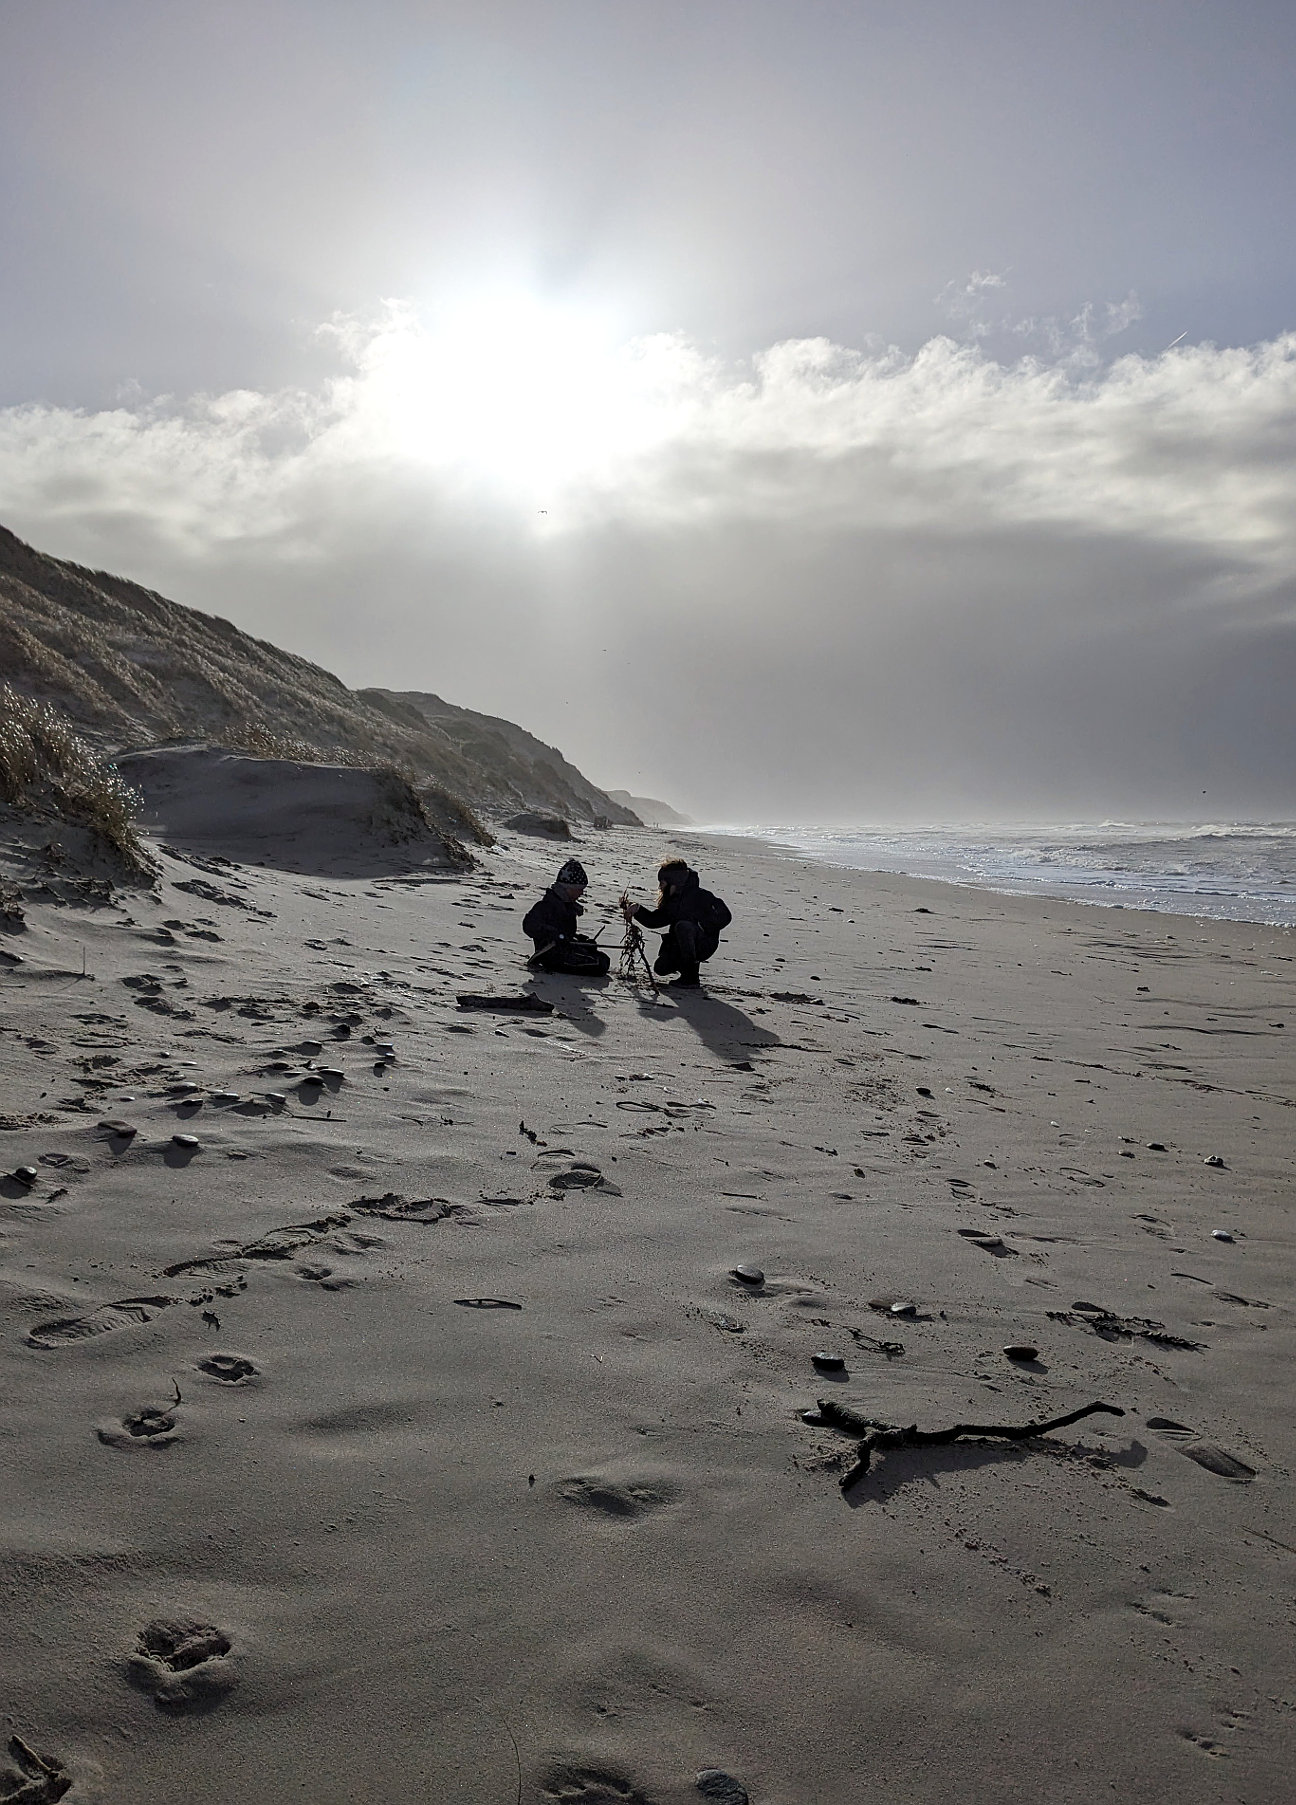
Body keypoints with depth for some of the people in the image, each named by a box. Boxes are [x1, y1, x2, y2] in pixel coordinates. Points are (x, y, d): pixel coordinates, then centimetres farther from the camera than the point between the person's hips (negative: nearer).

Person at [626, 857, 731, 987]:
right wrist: (637, 909, -7)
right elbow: (653, 920, 8)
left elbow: (724, 916, -16)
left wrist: (702, 927, -22)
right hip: (679, 946, 7)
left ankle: (692, 976, -26)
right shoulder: (671, 901, 8)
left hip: (704, 944, -7)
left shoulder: (700, 896, -15)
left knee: (682, 926, -34)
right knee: (660, 968, -14)